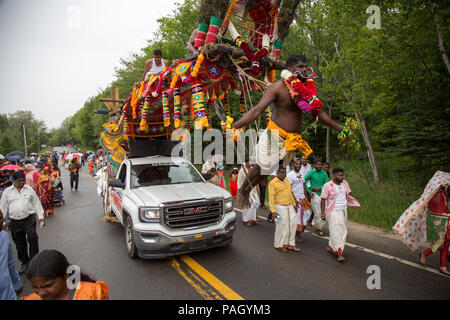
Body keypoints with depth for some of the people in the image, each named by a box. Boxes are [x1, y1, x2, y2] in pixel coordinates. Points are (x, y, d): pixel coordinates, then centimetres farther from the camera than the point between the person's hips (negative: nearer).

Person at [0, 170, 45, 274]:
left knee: (32, 238, -16)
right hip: (15, 222, 2)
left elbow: (36, 203, 8)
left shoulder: (29, 189, 5)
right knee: (19, 243, 11)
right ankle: (25, 262, 27)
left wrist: (40, 216, 2)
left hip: (29, 219, -2)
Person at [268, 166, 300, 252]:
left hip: (290, 206, 7)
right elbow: (271, 197, -15)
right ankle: (279, 245, 16)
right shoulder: (273, 183, -12)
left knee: (293, 224, 10)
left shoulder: (287, 180, 11)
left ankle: (291, 244, 24)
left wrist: (294, 204, 19)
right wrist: (273, 211, -20)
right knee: (282, 226, -1)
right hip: (280, 207, -7)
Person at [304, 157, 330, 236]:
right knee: (317, 212, -5)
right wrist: (309, 191, -8)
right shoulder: (311, 173, -6)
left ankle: (315, 224, 26)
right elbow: (303, 182, -5)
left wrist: (319, 188, -12)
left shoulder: (324, 173, 6)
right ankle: (318, 229, 11)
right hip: (315, 194, -4)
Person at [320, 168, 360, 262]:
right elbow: (323, 199, -12)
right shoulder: (327, 185, -12)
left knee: (343, 230, 11)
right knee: (336, 231, -7)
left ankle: (331, 246, 27)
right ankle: (340, 253, -4)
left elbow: (349, 195, 13)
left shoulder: (345, 183, 4)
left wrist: (356, 205, 5)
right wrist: (322, 212, -17)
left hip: (344, 210, 7)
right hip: (333, 212, -6)